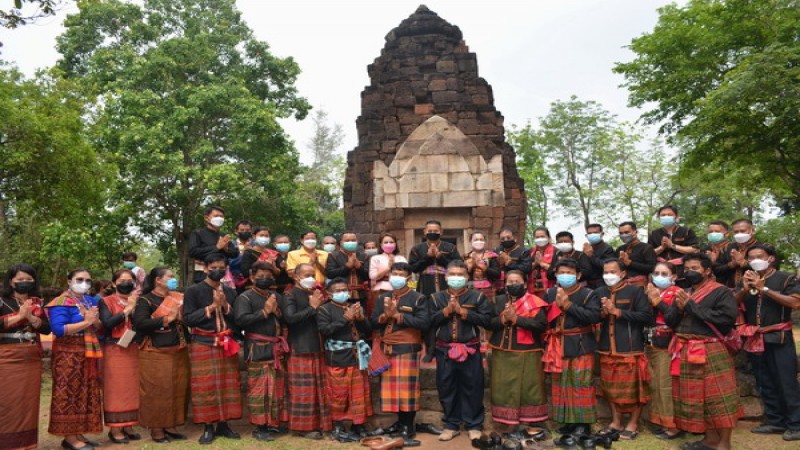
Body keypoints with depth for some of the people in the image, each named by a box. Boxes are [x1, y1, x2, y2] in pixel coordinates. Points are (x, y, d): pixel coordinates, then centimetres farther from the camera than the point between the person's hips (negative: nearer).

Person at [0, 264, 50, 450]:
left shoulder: (37, 303, 11)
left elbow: (47, 328, 3)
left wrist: (31, 318, -12)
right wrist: (18, 316, -17)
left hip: (32, 359, 4)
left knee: (29, 401, 7)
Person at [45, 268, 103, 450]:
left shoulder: (91, 301, 14)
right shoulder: (61, 302, -9)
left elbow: (101, 328, 14)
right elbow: (58, 329, -21)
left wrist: (95, 321, -8)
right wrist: (86, 322, -20)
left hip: (90, 354, 8)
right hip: (69, 355, -8)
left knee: (87, 394, 9)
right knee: (69, 394, -4)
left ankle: (79, 434, 17)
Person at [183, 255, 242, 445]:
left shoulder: (230, 292, 11)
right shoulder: (193, 291, -1)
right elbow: (188, 319, -9)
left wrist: (225, 306, -9)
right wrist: (211, 307, -14)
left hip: (227, 345, 4)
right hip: (203, 345, -4)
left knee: (228, 385, 5)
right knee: (205, 386, -2)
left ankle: (223, 424, 15)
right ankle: (207, 427, 7)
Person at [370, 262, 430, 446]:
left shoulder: (418, 298, -4)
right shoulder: (383, 297, 12)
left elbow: (424, 322, -17)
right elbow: (373, 323, 7)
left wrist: (398, 315, -17)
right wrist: (385, 315, -14)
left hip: (407, 349, -5)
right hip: (386, 348, 5)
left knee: (407, 388, -2)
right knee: (392, 388, 9)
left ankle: (408, 428, 8)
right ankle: (400, 421, 23)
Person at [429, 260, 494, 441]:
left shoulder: (477, 297, 1)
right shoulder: (437, 297, 6)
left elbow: (487, 320, -10)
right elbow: (429, 321, -2)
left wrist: (463, 311, -16)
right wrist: (446, 311, -14)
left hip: (470, 350, -2)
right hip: (445, 350, 2)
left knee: (472, 388, 5)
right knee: (447, 388, 9)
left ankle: (474, 425, 17)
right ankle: (451, 425, 22)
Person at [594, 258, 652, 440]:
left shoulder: (635, 290, -5)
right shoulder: (599, 292, 10)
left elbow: (646, 315, -14)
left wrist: (617, 311, -16)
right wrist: (603, 313, -9)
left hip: (630, 347, -5)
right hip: (607, 348, 5)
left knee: (633, 387, 2)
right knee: (611, 387, 12)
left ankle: (633, 423, 15)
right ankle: (615, 421, 25)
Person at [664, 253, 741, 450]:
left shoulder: (721, 292, -4)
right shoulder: (683, 293, 17)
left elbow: (727, 318, -19)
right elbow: (669, 320, 14)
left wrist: (691, 306, -14)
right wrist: (678, 308, -8)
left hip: (711, 352, -7)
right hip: (685, 353, 7)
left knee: (718, 397, -4)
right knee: (694, 397, 11)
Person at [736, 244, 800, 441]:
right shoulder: (746, 280, 11)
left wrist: (764, 289, -20)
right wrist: (745, 289, -16)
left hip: (778, 337, -5)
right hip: (754, 339, 5)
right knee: (765, 383, 10)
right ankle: (775, 421, 19)